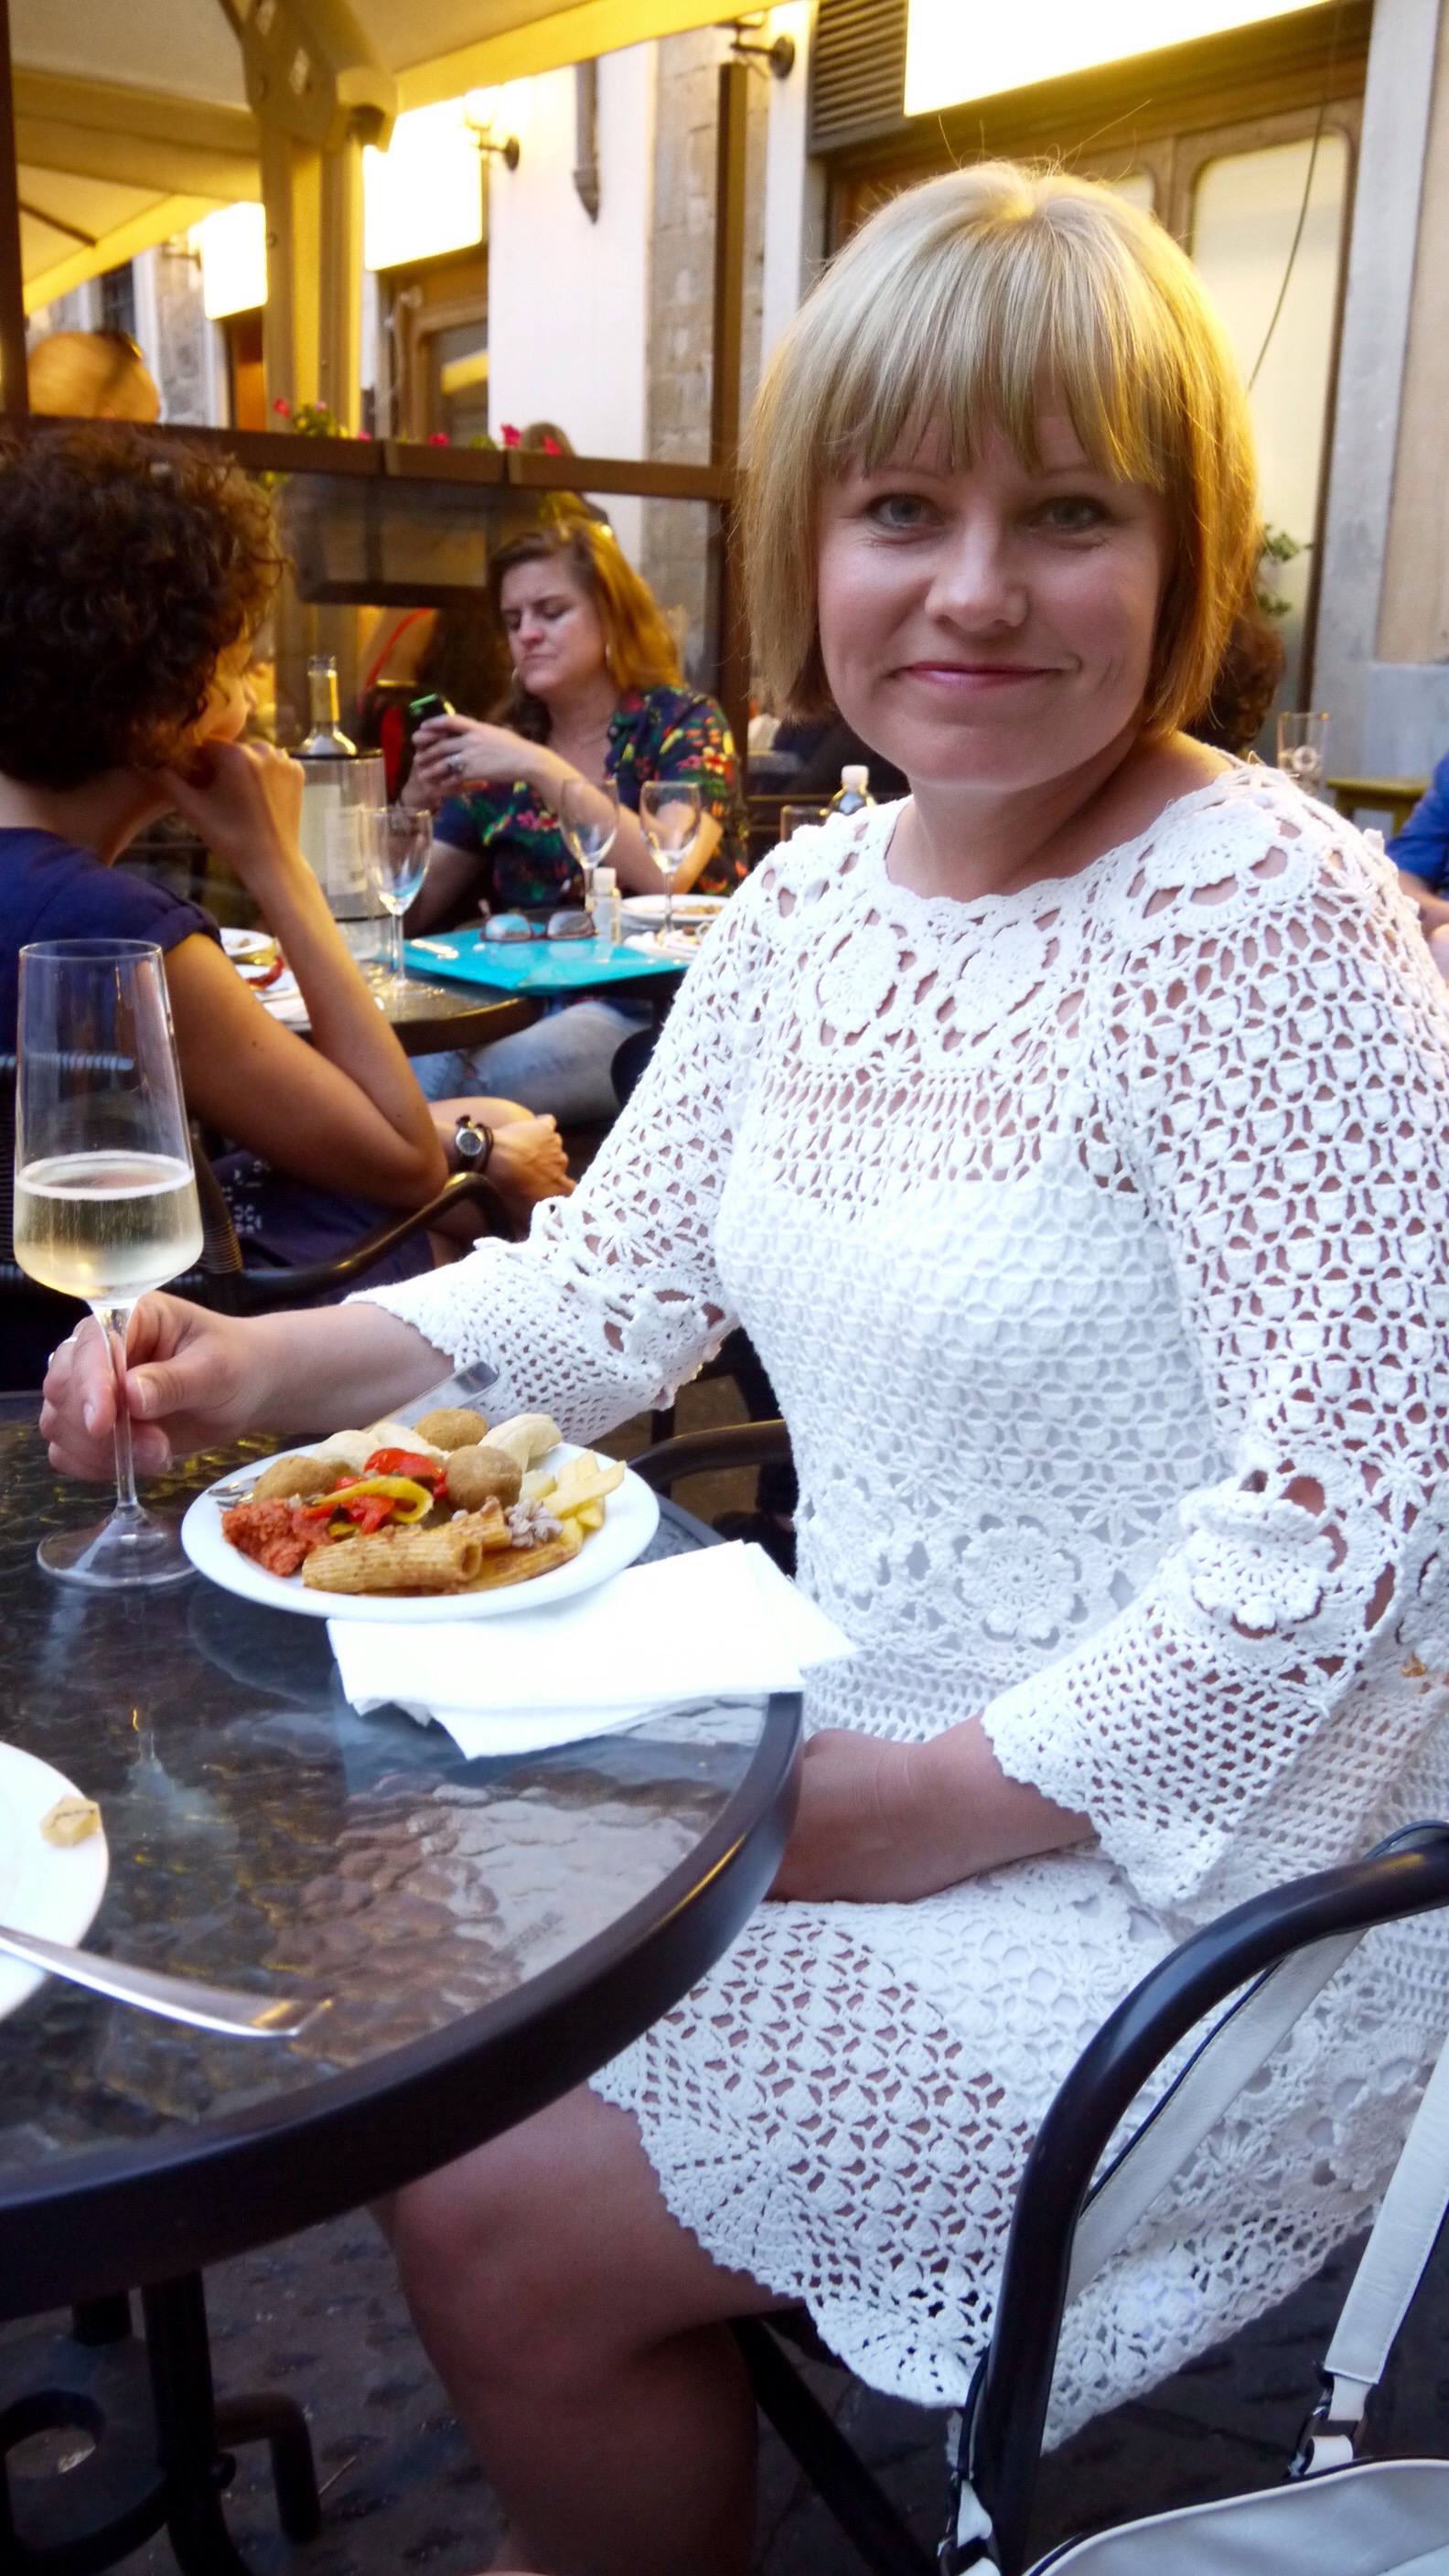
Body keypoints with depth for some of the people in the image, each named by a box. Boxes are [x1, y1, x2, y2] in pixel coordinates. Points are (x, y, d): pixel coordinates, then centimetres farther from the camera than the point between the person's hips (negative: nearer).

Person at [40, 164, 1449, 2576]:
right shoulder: (813, 895, 3)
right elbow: (618, 1276, 7)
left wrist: (927, 1809, -19)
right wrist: (269, 1363, -8)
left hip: (1184, 1862, -7)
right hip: (866, 1743, 7)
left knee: (503, 2224, -8)